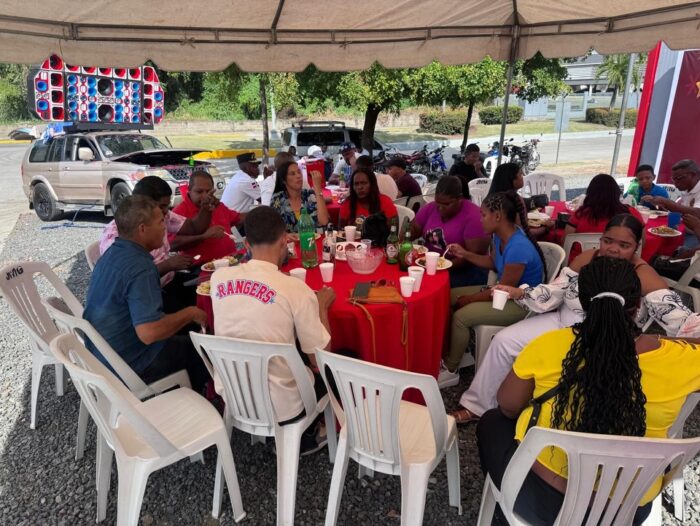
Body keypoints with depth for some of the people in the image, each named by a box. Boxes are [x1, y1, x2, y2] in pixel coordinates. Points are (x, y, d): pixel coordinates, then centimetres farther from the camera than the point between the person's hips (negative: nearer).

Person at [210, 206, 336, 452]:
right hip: (280, 409, -5)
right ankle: (306, 437, 31)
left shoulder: (219, 277, -8)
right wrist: (322, 306, 0)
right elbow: (320, 361, -12)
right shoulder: (296, 289, -22)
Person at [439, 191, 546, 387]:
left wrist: (469, 299, -13)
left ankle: (450, 370, 0)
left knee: (460, 317, -22)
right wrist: (465, 254, 2)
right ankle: (449, 355, 11)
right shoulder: (500, 235, -5)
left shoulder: (518, 248, -33)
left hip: (521, 303, -10)